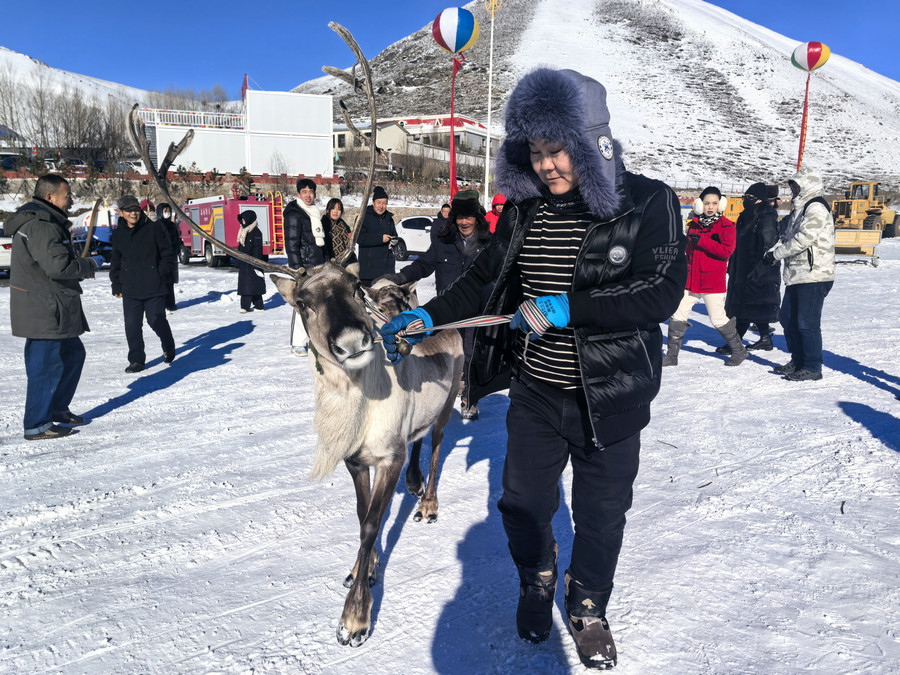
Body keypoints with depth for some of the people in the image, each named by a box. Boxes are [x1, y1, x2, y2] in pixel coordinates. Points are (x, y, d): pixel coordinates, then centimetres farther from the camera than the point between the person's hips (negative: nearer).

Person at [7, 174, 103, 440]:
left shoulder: (43, 221, 17)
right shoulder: (40, 225, -18)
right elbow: (58, 265, -27)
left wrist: (81, 266, 8)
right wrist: (90, 264, -12)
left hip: (51, 308, 11)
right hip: (43, 310, -11)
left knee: (73, 354, 20)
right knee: (47, 364, -3)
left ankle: (57, 408, 32)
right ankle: (37, 425, 7)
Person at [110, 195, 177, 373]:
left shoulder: (153, 229, -1)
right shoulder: (118, 234, 10)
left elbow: (168, 256, 2)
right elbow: (115, 263, 19)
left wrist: (160, 275, -5)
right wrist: (116, 284, 13)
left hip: (154, 288, -3)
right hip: (130, 290, 3)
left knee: (156, 321, 1)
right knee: (132, 325, 1)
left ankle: (168, 348, 29)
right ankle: (136, 360, 13)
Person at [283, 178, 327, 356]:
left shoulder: (315, 213, 18)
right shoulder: (294, 214, -8)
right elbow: (291, 244, -13)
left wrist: (326, 263, 23)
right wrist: (297, 269, -19)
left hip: (319, 266, 8)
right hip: (303, 266, -8)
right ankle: (297, 343, -3)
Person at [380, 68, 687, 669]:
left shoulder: (648, 203, -11)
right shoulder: (524, 210, 2)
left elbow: (661, 292, -19)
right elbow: (484, 279, 10)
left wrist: (565, 309, -27)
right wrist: (426, 318, -3)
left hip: (610, 397, -3)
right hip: (534, 393, 3)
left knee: (600, 513, 14)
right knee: (523, 504, 15)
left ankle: (588, 605, 43)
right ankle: (537, 580, 48)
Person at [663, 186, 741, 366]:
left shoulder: (726, 226, -3)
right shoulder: (694, 224, 12)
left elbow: (726, 250, -17)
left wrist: (701, 241, -20)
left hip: (713, 281, -5)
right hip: (691, 279, 5)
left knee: (718, 319, 1)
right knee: (677, 314, -2)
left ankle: (739, 351, 23)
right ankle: (671, 355, 6)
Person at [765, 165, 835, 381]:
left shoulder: (816, 208, -12)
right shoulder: (799, 208, 19)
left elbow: (803, 238, -22)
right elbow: (786, 236, 19)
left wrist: (777, 254, -14)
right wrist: (772, 251, 0)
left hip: (814, 275, -10)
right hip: (796, 274, 10)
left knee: (807, 323, -8)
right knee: (788, 319, 14)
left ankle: (813, 367, 1)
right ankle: (798, 361, 26)